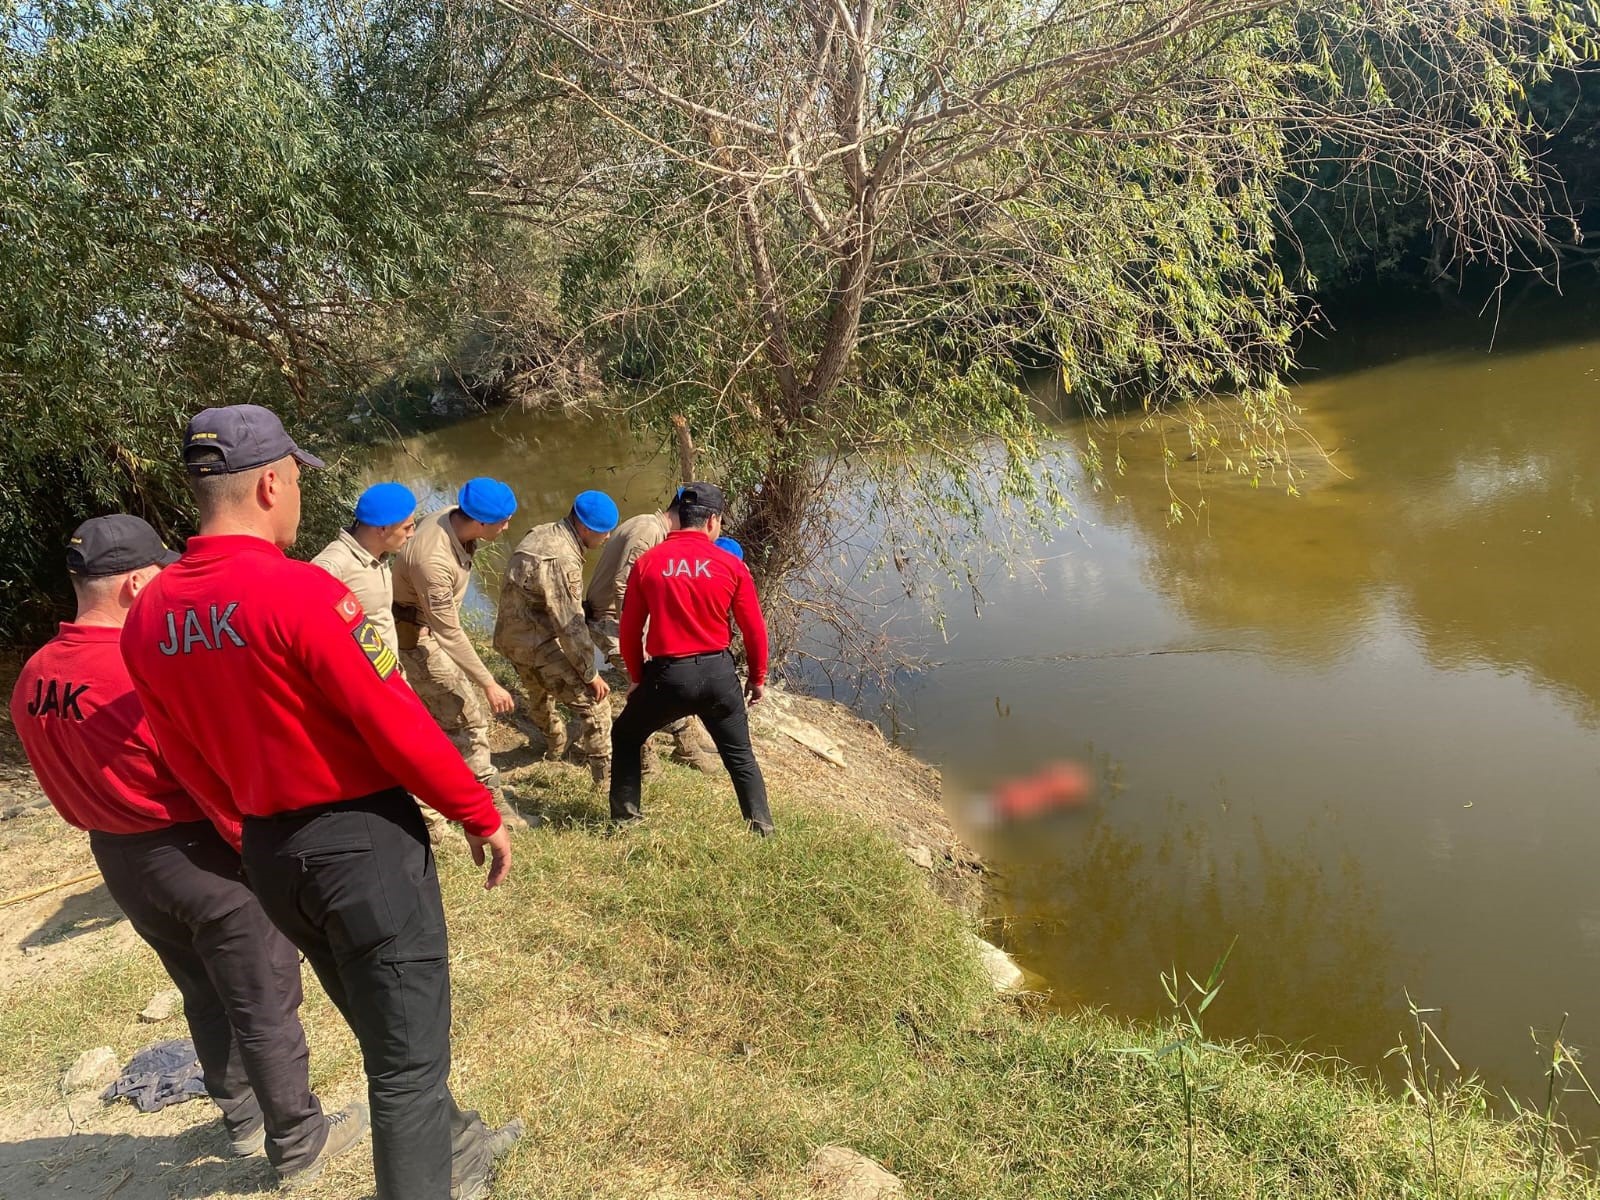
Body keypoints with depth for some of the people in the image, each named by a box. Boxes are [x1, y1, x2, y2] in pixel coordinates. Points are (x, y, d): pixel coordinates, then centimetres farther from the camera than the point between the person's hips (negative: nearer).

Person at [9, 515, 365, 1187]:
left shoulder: (32, 682, -3)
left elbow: (76, 784, 8)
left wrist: (119, 832, 18)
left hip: (117, 859, 8)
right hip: (205, 858, -8)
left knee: (205, 998, 26)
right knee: (264, 1008, 9)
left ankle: (242, 1119, 42)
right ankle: (299, 1145, 23)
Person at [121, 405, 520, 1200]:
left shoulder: (149, 616, 0)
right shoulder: (300, 589, -22)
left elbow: (187, 760, 9)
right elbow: (397, 725, -20)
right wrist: (481, 815, -7)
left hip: (269, 856, 8)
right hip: (364, 840, -8)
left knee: (388, 1035, 27)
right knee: (407, 1057, 7)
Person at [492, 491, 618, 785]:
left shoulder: (541, 533, 2)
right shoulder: (562, 561, -27)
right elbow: (570, 625, -24)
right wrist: (591, 673, -16)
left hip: (511, 635, 10)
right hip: (537, 643, -10)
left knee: (539, 693, 32)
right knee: (593, 702, -5)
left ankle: (554, 747, 55)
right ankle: (606, 774, 1)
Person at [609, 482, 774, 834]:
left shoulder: (647, 563, -2)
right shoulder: (731, 565, -3)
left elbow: (630, 631, 3)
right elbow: (755, 629, 1)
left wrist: (637, 678, 17)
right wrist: (758, 678, 15)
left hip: (666, 675, 0)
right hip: (717, 673, 0)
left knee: (625, 739, 25)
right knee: (740, 756, 18)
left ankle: (625, 822, 25)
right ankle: (762, 831, 18)